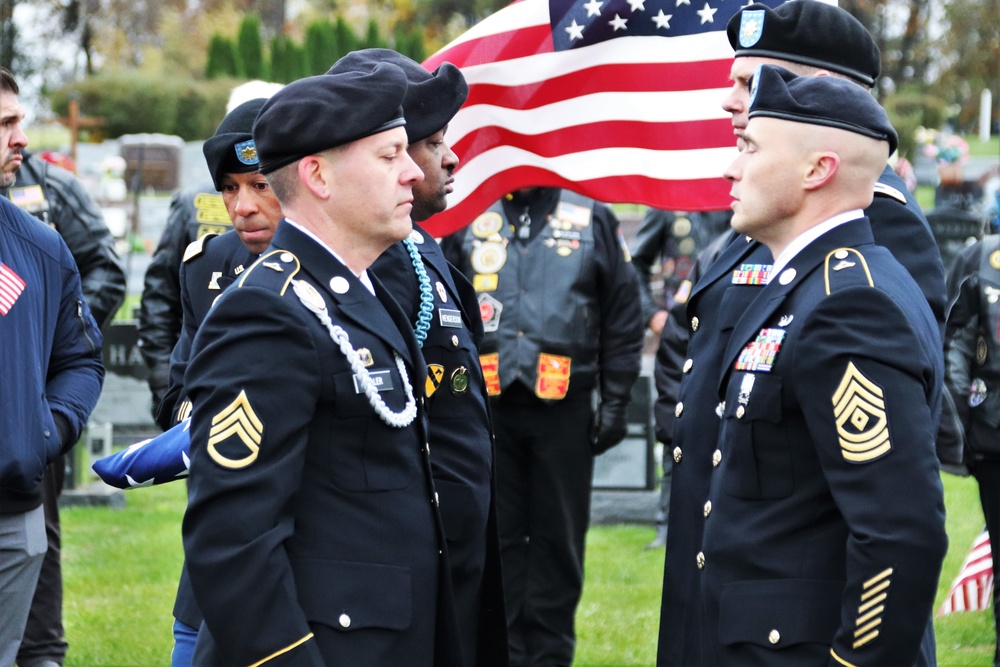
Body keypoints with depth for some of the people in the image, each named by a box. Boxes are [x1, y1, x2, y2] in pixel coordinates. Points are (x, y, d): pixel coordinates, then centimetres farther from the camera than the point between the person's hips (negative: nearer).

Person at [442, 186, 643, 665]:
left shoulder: (593, 219, 4)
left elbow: (622, 318, 6)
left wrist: (615, 401, 2)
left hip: (563, 409, -1)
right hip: (486, 407, 1)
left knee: (558, 539, 6)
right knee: (496, 536, 6)